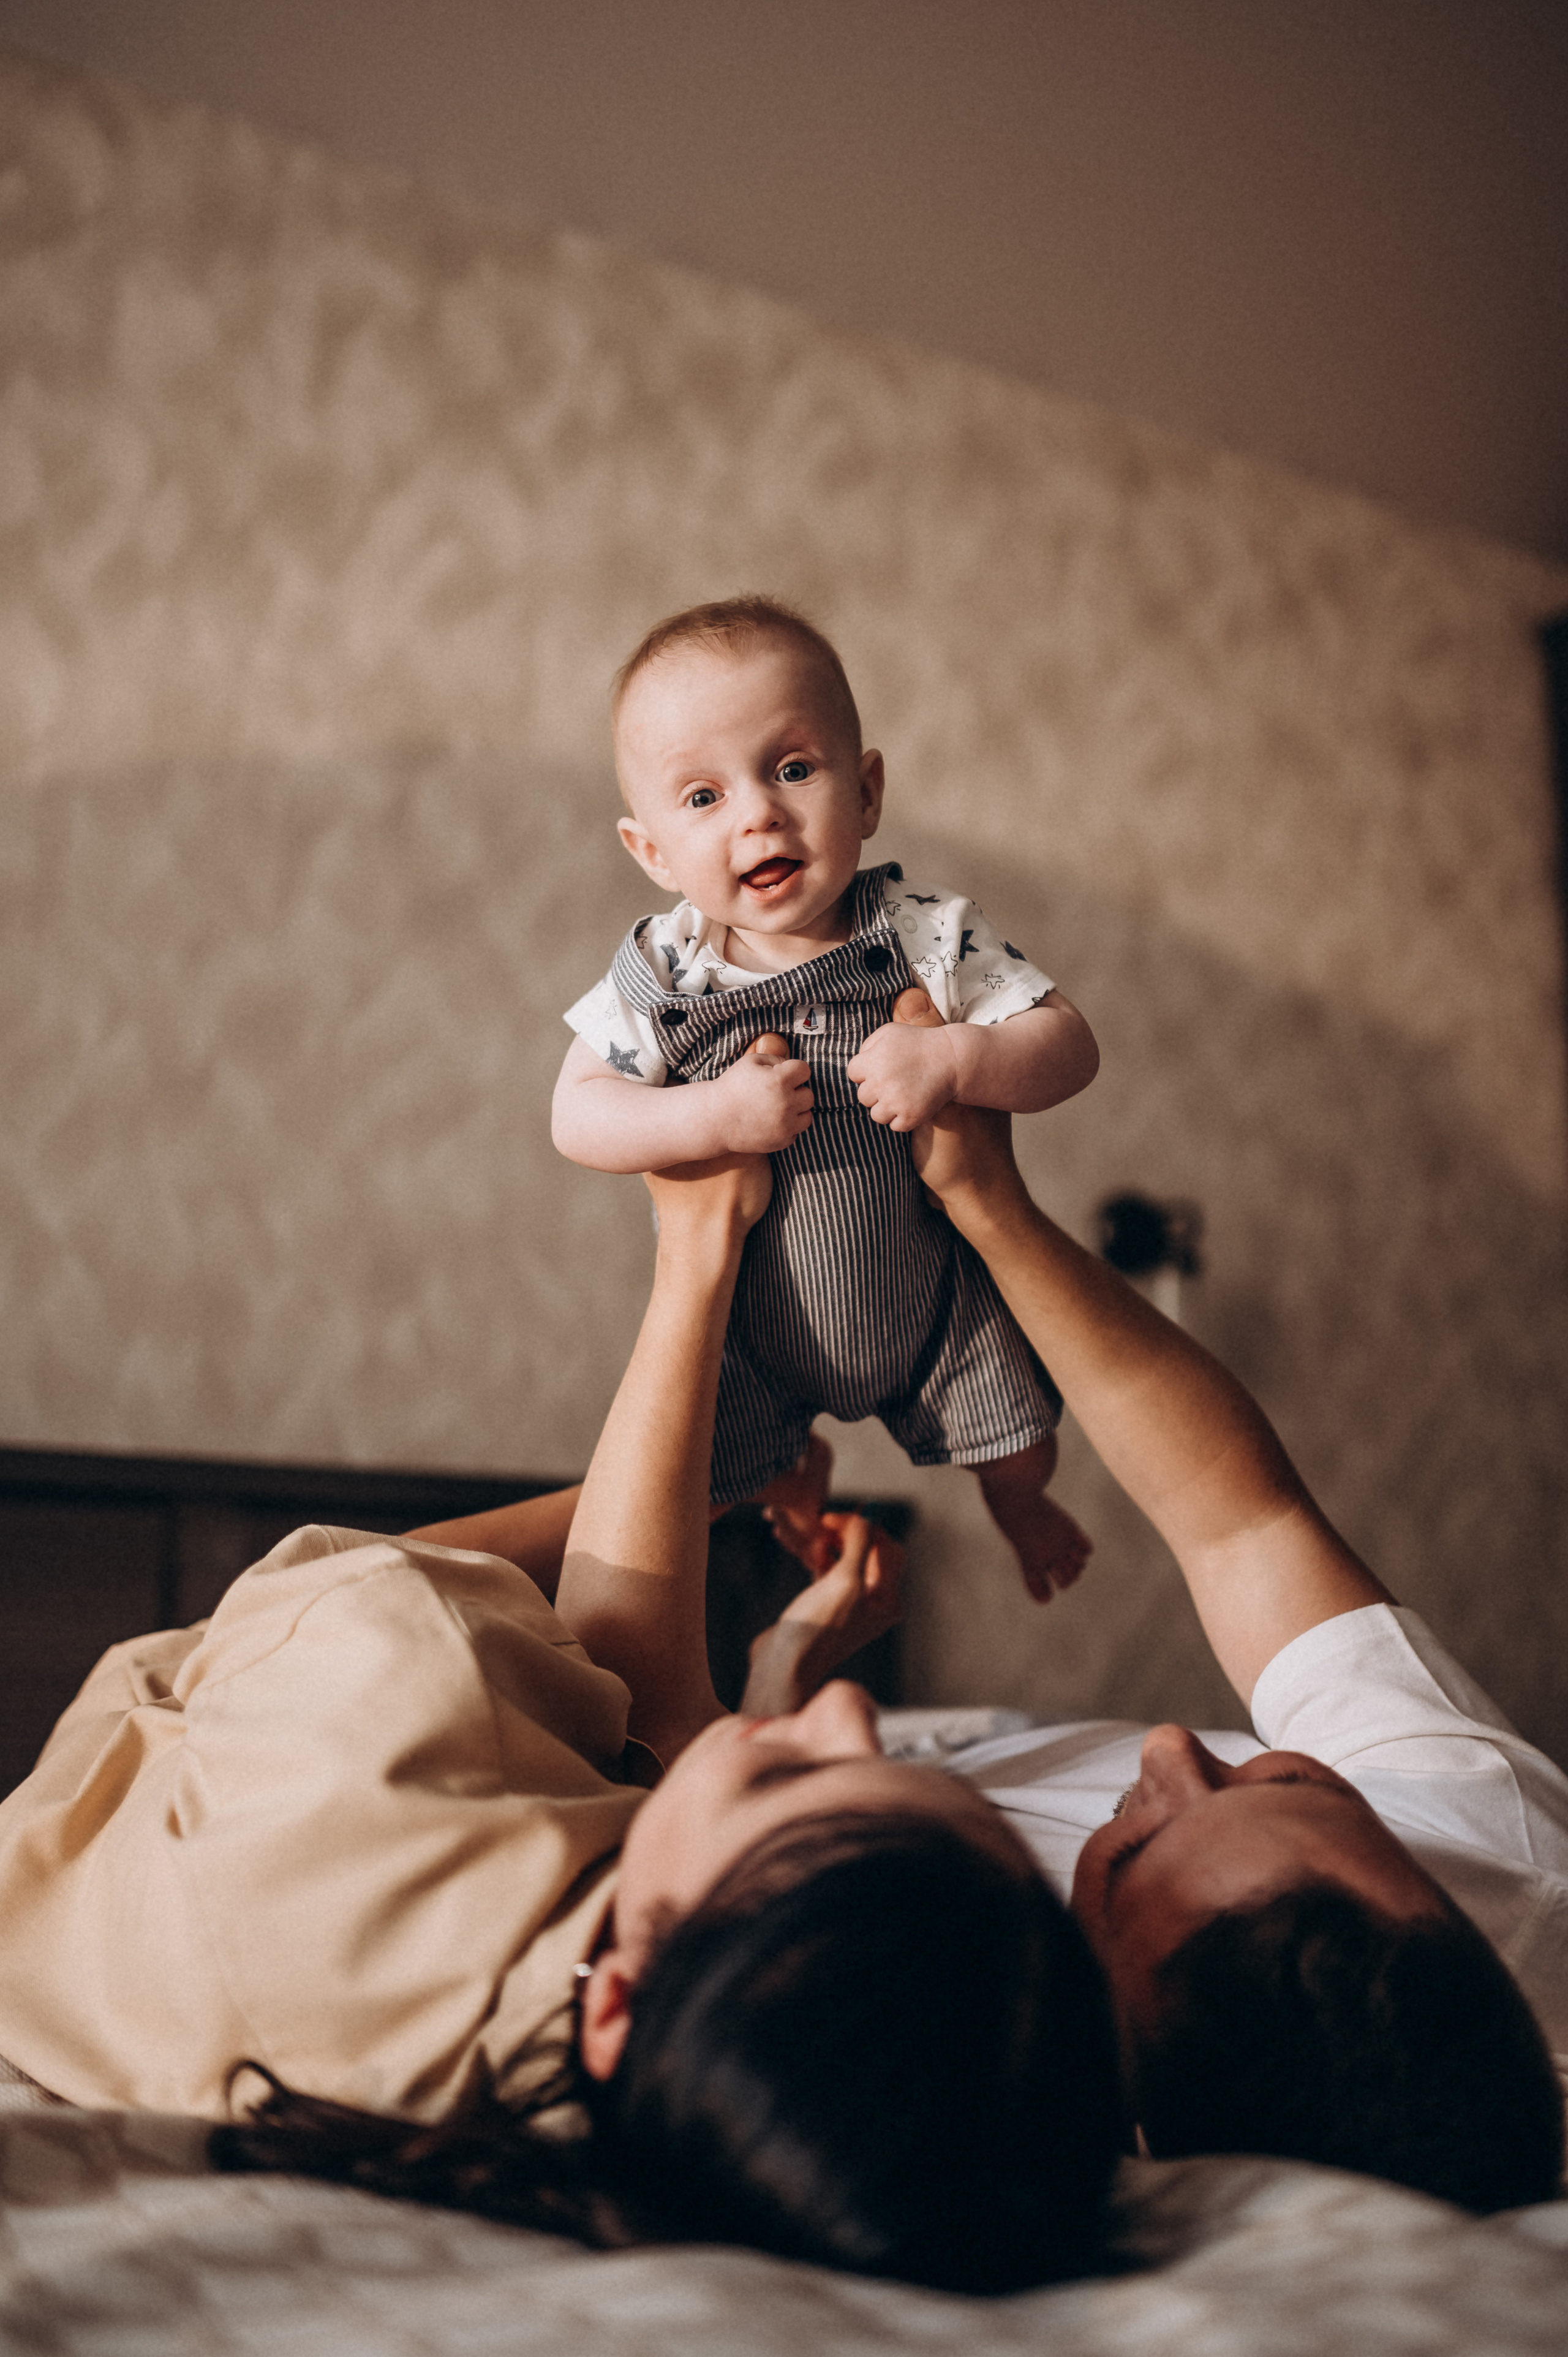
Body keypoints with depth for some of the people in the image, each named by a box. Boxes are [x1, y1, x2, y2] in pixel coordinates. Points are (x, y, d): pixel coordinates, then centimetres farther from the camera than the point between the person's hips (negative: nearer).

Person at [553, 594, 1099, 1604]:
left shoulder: (930, 936, -23)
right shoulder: (661, 976, -22)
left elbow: (1069, 1045, -22)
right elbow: (577, 1115, -20)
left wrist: (955, 1061, -41)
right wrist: (716, 1117, -35)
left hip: (937, 1300, 0)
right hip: (756, 1322, 0)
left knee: (1022, 1447, 16)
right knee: (753, 1458, 21)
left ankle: (1016, 1504, 56)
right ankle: (802, 1481, 61)